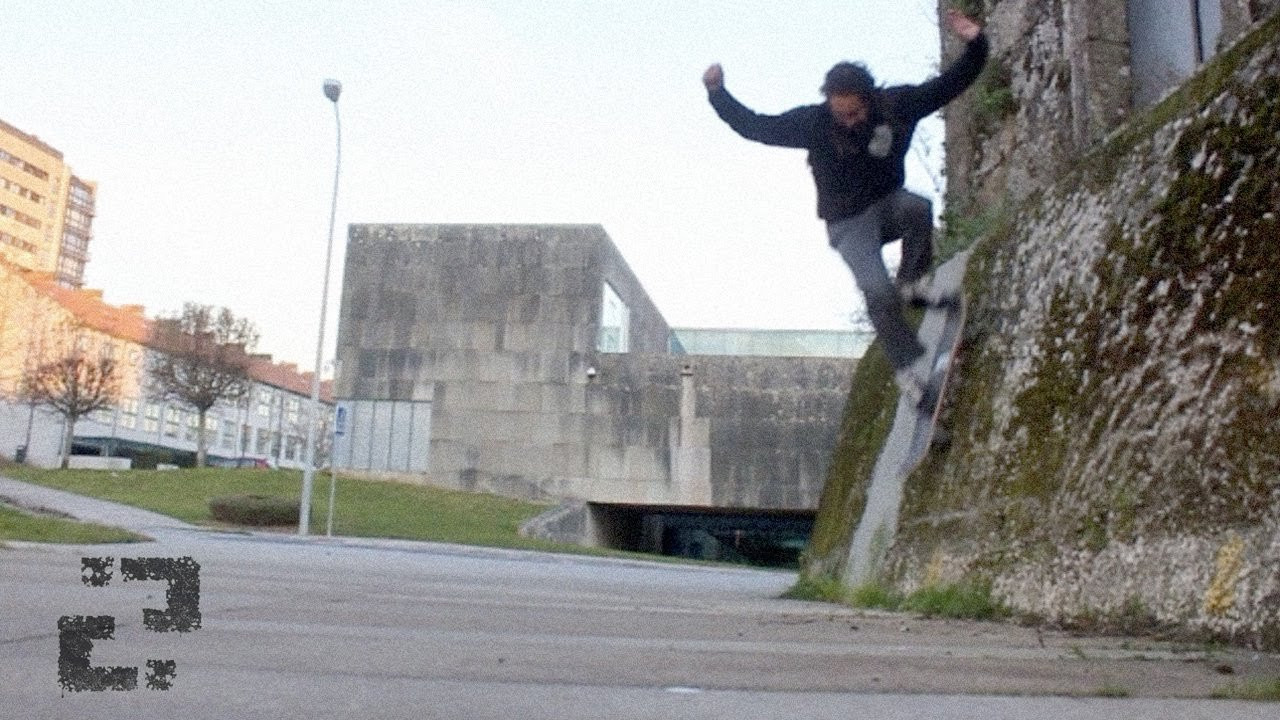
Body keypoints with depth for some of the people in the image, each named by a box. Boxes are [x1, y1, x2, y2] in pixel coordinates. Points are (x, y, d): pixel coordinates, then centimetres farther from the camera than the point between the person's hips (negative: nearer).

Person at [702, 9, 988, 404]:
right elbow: (756, 127, -15)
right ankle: (908, 366, -2)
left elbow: (949, 84, -6)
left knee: (919, 207, -35)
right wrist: (718, 94, -25)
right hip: (848, 223, -2)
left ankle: (911, 283, -12)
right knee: (878, 292, -20)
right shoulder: (813, 122, -18)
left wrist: (975, 46, -21)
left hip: (889, 204, 3)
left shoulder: (896, 104, -13)